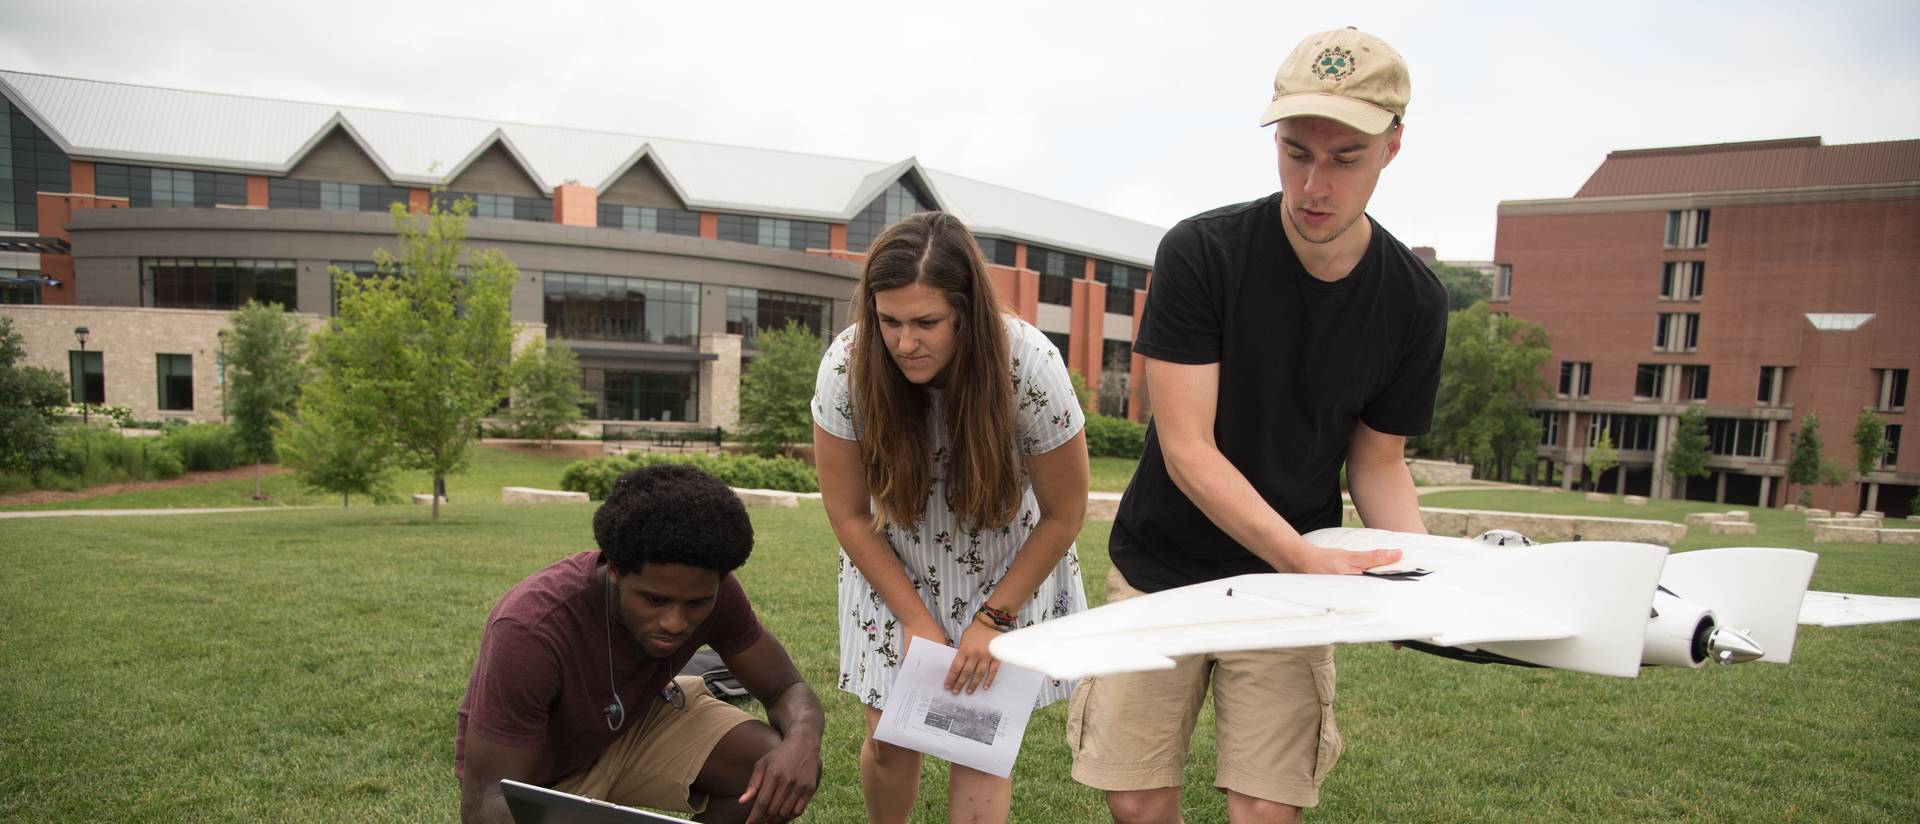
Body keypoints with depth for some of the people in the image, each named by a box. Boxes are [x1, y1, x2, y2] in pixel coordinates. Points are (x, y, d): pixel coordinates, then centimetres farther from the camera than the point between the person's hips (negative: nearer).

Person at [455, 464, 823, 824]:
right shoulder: (532, 628, -36)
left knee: (787, 772, -21)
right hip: (539, 778, -3)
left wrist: (802, 741, -36)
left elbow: (788, 690, -12)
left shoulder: (708, 592, -23)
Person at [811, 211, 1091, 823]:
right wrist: (916, 617, -11)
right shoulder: (847, 367, -24)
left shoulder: (1030, 366, -28)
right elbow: (849, 514, -10)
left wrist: (994, 617, -14)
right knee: (889, 739, 5)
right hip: (893, 570, 1)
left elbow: (1063, 514, -13)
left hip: (1007, 571, -1)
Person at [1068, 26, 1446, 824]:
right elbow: (1187, 449, -20)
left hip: (1291, 583, 2)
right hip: (1162, 570, -1)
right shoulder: (1200, 254, -16)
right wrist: (1307, 557, -30)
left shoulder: (1413, 300, -6)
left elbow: (1378, 458, 4)